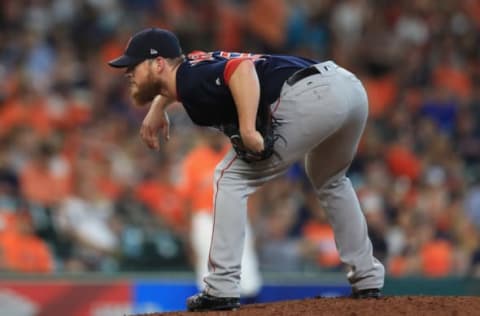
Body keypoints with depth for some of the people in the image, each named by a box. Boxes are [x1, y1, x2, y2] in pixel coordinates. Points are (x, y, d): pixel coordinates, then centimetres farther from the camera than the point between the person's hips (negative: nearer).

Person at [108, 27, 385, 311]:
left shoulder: (192, 81, -4)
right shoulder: (192, 68, 23)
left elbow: (242, 68, -23)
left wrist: (247, 129, -28)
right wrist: (158, 107, 42)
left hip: (310, 96, -10)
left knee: (232, 177, 1)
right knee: (330, 181, 35)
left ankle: (222, 290, -1)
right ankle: (367, 279, 36)